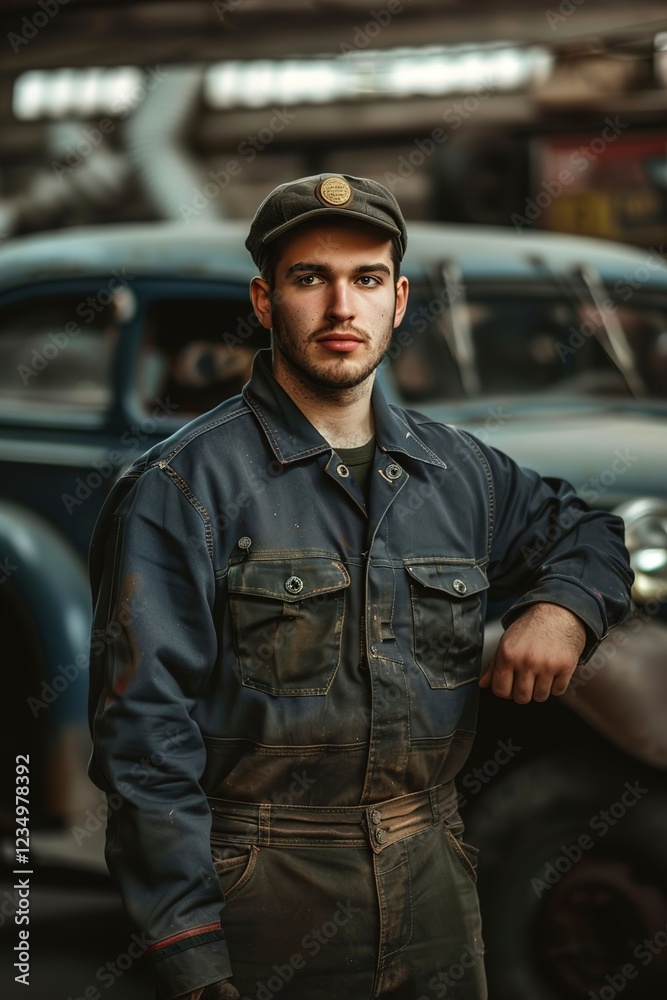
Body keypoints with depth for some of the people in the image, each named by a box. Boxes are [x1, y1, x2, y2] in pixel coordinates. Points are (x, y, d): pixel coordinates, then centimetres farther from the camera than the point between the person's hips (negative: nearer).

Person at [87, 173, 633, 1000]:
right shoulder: (183, 488, -10)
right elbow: (146, 734, -13)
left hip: (432, 886, 5)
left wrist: (565, 606, 1)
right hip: (263, 897, -5)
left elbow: (580, 531, 27)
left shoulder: (458, 473, 7)